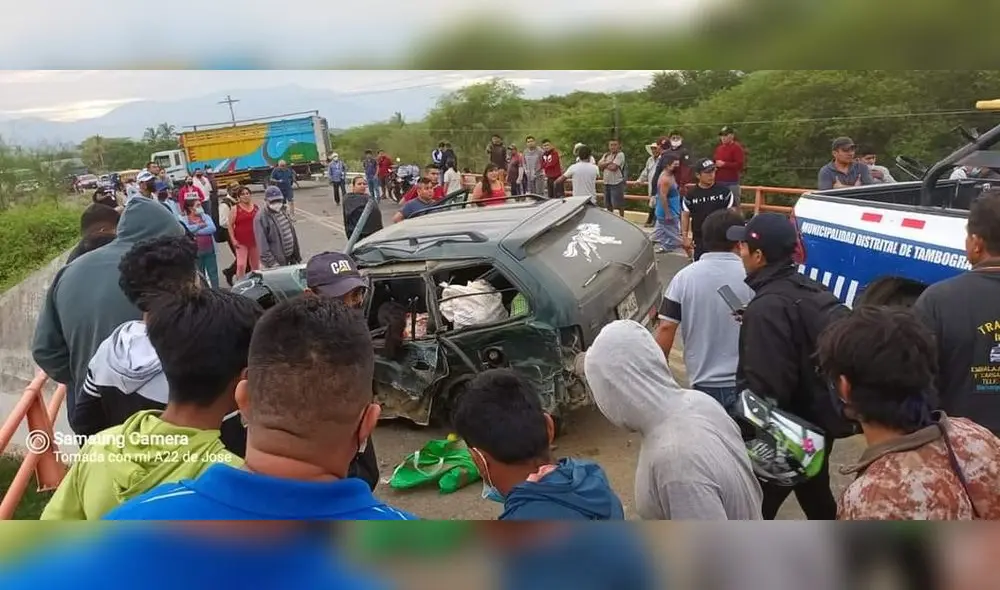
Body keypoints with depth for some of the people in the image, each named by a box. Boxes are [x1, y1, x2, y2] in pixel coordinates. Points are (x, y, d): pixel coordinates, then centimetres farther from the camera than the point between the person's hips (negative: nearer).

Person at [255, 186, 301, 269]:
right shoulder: (261, 218, -14)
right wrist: (271, 262, -23)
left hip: (290, 257, 8)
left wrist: (297, 255, 15)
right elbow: (262, 243, -18)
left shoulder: (283, 211, 9)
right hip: (277, 261, -8)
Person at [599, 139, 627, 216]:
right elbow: (599, 165, 1)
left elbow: (614, 167, -18)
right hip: (606, 182, 7)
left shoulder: (620, 154, -8)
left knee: (619, 204, -3)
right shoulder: (606, 155, 14)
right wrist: (609, 162, -11)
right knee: (608, 204, 15)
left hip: (617, 183, -7)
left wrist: (604, 165, -1)